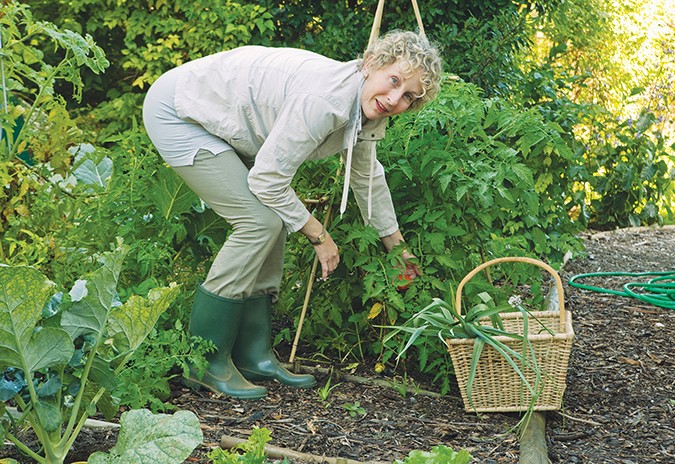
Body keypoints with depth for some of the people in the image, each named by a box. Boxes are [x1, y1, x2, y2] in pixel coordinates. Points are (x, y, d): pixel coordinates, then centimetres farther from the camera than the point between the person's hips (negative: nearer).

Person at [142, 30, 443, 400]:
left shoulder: (365, 109, -2)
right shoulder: (323, 100, -31)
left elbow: (367, 176, 17)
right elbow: (268, 179, -25)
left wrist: (396, 246, 27)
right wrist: (318, 236, -12)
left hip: (221, 121, 9)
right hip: (177, 112, -9)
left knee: (275, 220, 5)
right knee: (261, 221, -14)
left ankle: (253, 356, 11)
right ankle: (205, 363, -6)